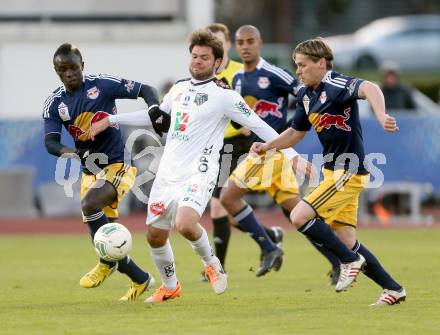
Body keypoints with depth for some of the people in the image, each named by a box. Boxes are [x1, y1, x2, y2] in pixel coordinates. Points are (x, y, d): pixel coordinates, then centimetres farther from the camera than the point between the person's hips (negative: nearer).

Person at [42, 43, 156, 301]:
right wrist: (67, 151, -30)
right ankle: (141, 280, 21)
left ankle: (107, 263, -9)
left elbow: (145, 90, -3)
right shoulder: (54, 103, 1)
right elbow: (50, 141, -8)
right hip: (90, 170, 6)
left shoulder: (103, 84, -9)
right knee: (101, 230, 5)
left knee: (89, 205, -29)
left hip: (119, 163, -6)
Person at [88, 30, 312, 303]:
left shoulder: (224, 96, -6)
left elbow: (258, 126, -6)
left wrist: (292, 155, -13)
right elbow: (157, 116, 29)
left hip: (198, 174, -6)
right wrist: (110, 121, 30)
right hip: (168, 172, 7)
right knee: (155, 236, 7)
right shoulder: (179, 89, 14)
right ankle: (170, 287, 31)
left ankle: (211, 263, 0)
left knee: (185, 224, -30)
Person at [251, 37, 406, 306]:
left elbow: (369, 88, -37)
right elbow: (296, 133, 24)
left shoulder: (336, 85, -17)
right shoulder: (306, 95, 11)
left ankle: (350, 260, -4)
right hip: (334, 171, 9)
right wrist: (267, 146, 9)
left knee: (300, 216, -16)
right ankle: (393, 289, 15)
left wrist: (381, 116, -55)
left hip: (349, 171, -9)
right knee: (346, 241, 7)